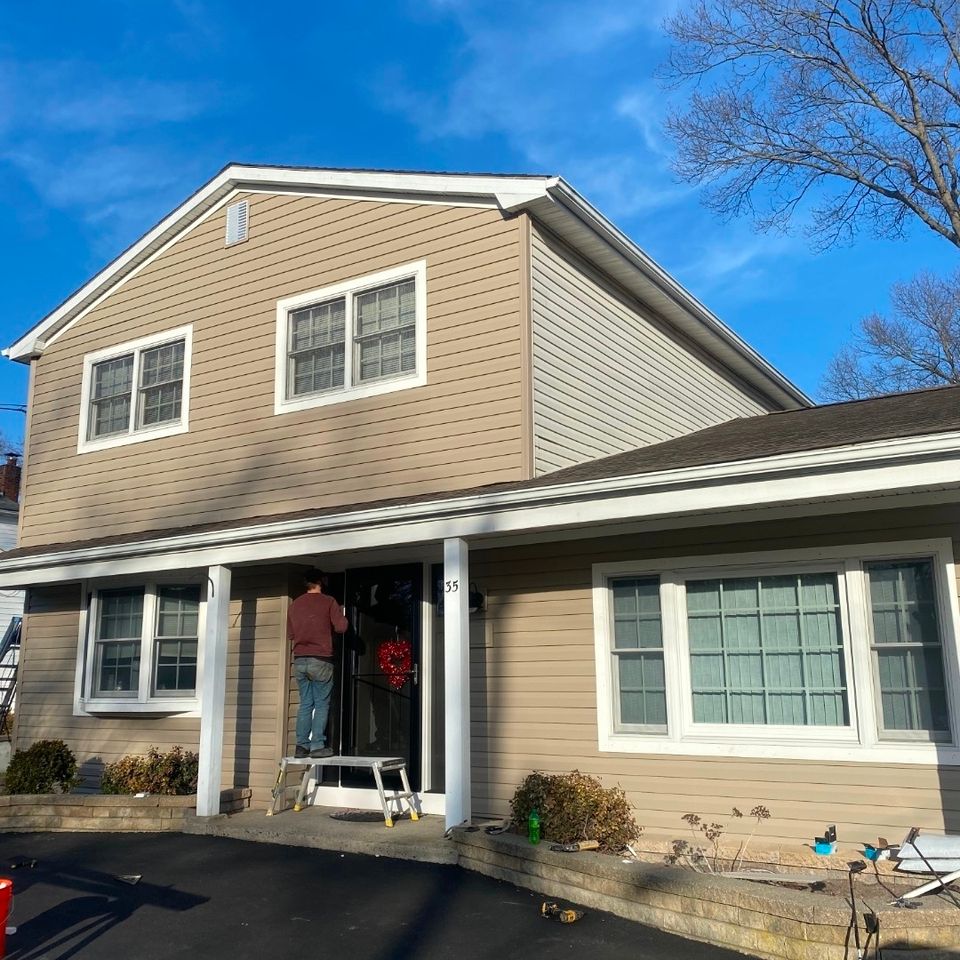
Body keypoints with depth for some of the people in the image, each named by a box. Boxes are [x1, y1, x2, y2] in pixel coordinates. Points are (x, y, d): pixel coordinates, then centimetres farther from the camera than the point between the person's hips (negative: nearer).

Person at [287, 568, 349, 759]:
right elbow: (341, 627, -7)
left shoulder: (294, 605, 13)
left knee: (305, 704, 9)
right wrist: (342, 618, 13)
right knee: (321, 704, 0)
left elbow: (290, 635, 18)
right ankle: (318, 745, -5)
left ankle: (302, 745, 4)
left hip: (299, 660, 5)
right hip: (321, 660, -5)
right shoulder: (328, 602, -3)